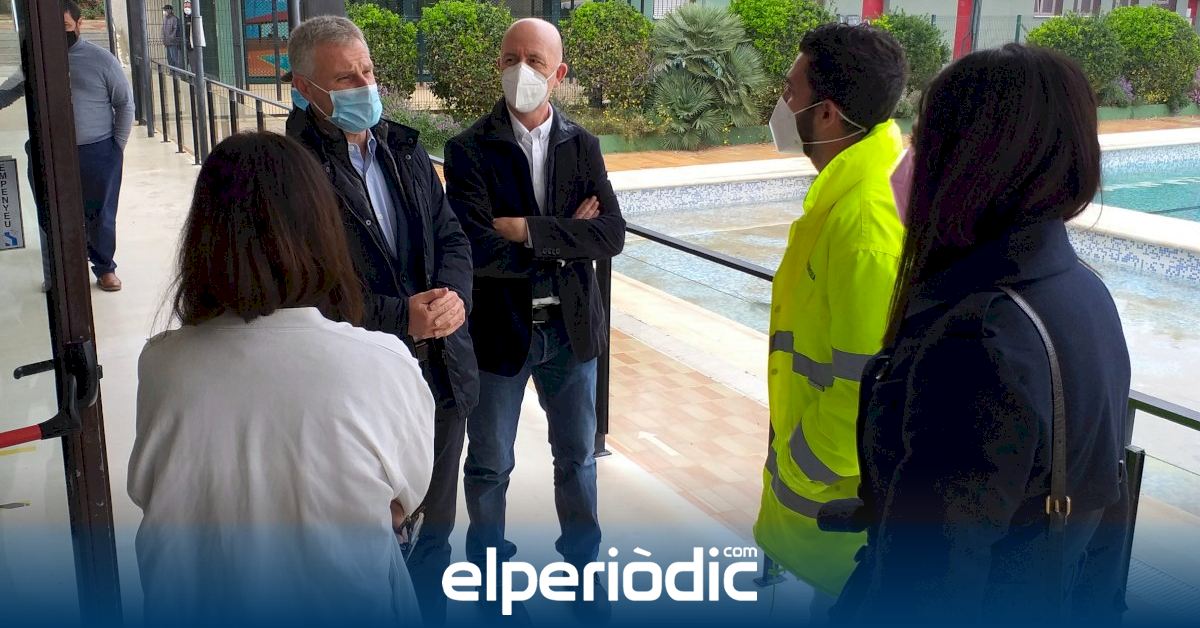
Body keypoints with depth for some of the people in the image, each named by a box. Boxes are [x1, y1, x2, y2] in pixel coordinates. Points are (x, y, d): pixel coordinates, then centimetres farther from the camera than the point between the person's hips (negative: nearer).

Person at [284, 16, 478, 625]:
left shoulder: (405, 150, 7)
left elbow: (452, 237, 9)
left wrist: (453, 294, -12)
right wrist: (403, 317, -21)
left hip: (441, 375, 6)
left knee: (433, 532, 22)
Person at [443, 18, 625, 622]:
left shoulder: (583, 147, 0)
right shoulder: (469, 151, -11)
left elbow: (612, 234, -12)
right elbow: (480, 251, -22)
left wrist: (531, 230, -21)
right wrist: (567, 239, -15)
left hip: (571, 328, 3)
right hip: (499, 330, -3)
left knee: (577, 457, 18)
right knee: (489, 464, 14)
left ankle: (581, 563, 39)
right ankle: (488, 569, 36)